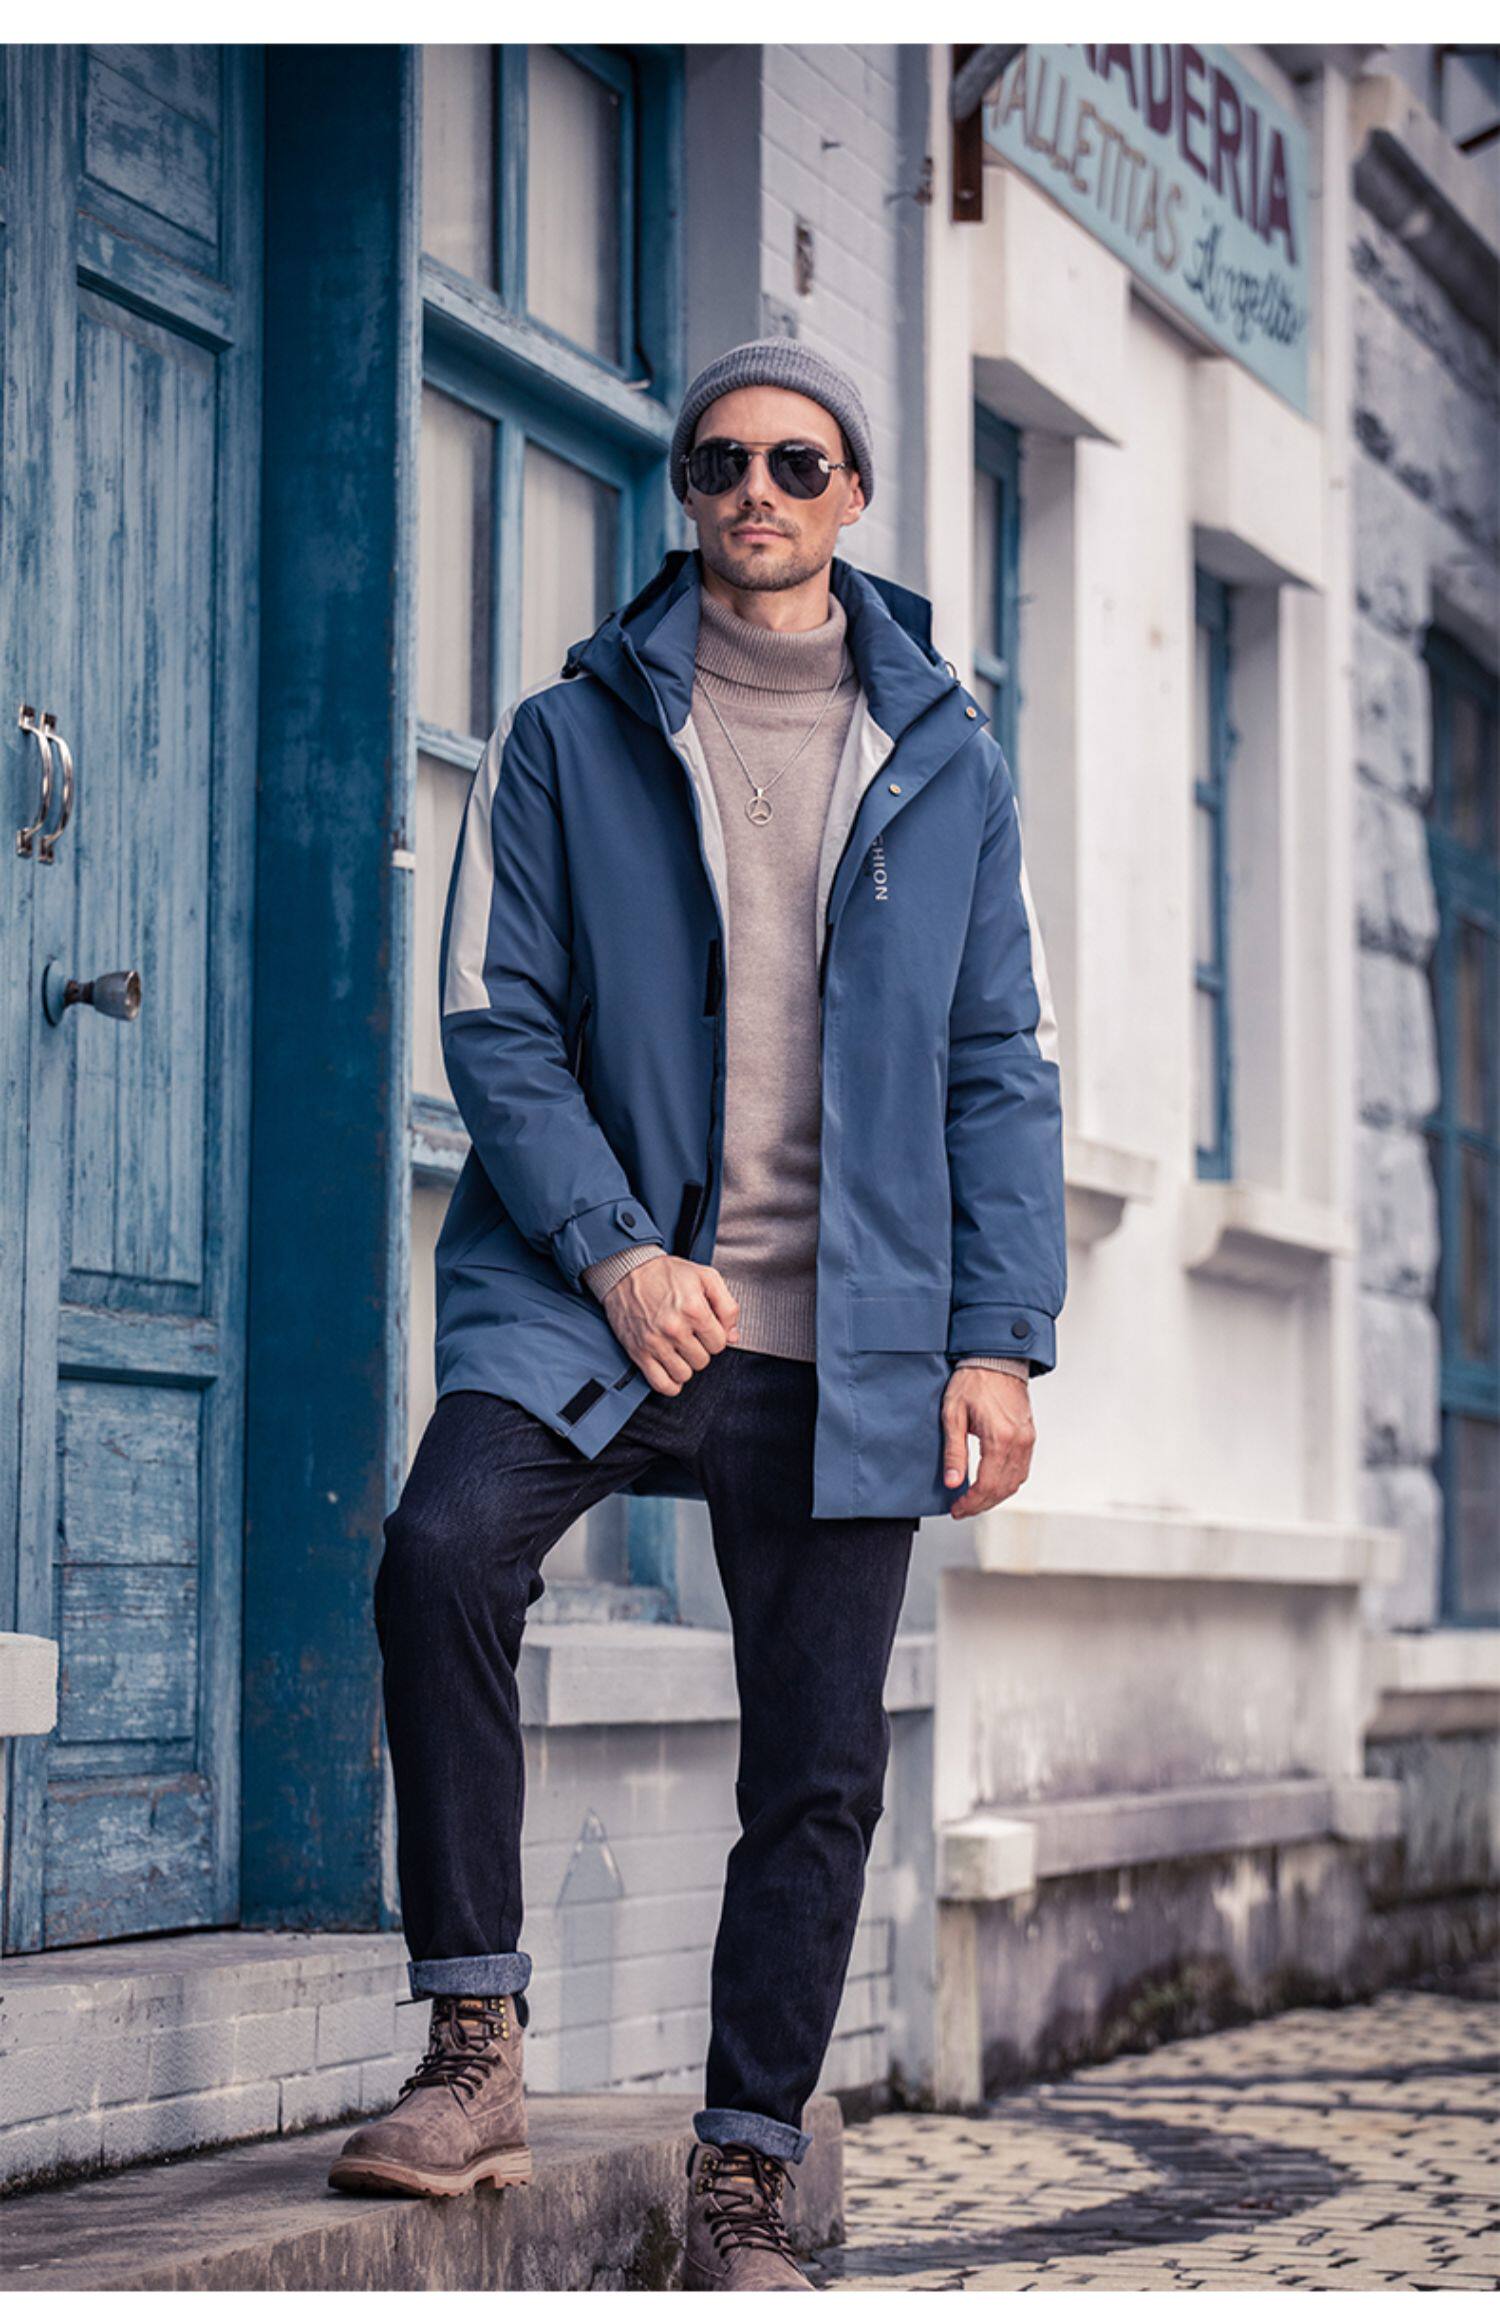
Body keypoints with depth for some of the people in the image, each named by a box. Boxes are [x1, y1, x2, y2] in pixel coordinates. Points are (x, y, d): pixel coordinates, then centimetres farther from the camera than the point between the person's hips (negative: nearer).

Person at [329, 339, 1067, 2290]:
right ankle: (475, 2047, -19)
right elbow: (497, 1020, 2)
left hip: (848, 1342, 2)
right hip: (591, 1288, -2)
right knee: (445, 1552, -29)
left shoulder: (947, 764, 11)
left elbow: (1003, 1068, 11)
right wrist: (614, 1254, -12)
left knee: (818, 1774, 3)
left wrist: (1002, 1334, 1)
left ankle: (744, 2183, 16)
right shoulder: (569, 739, 6)